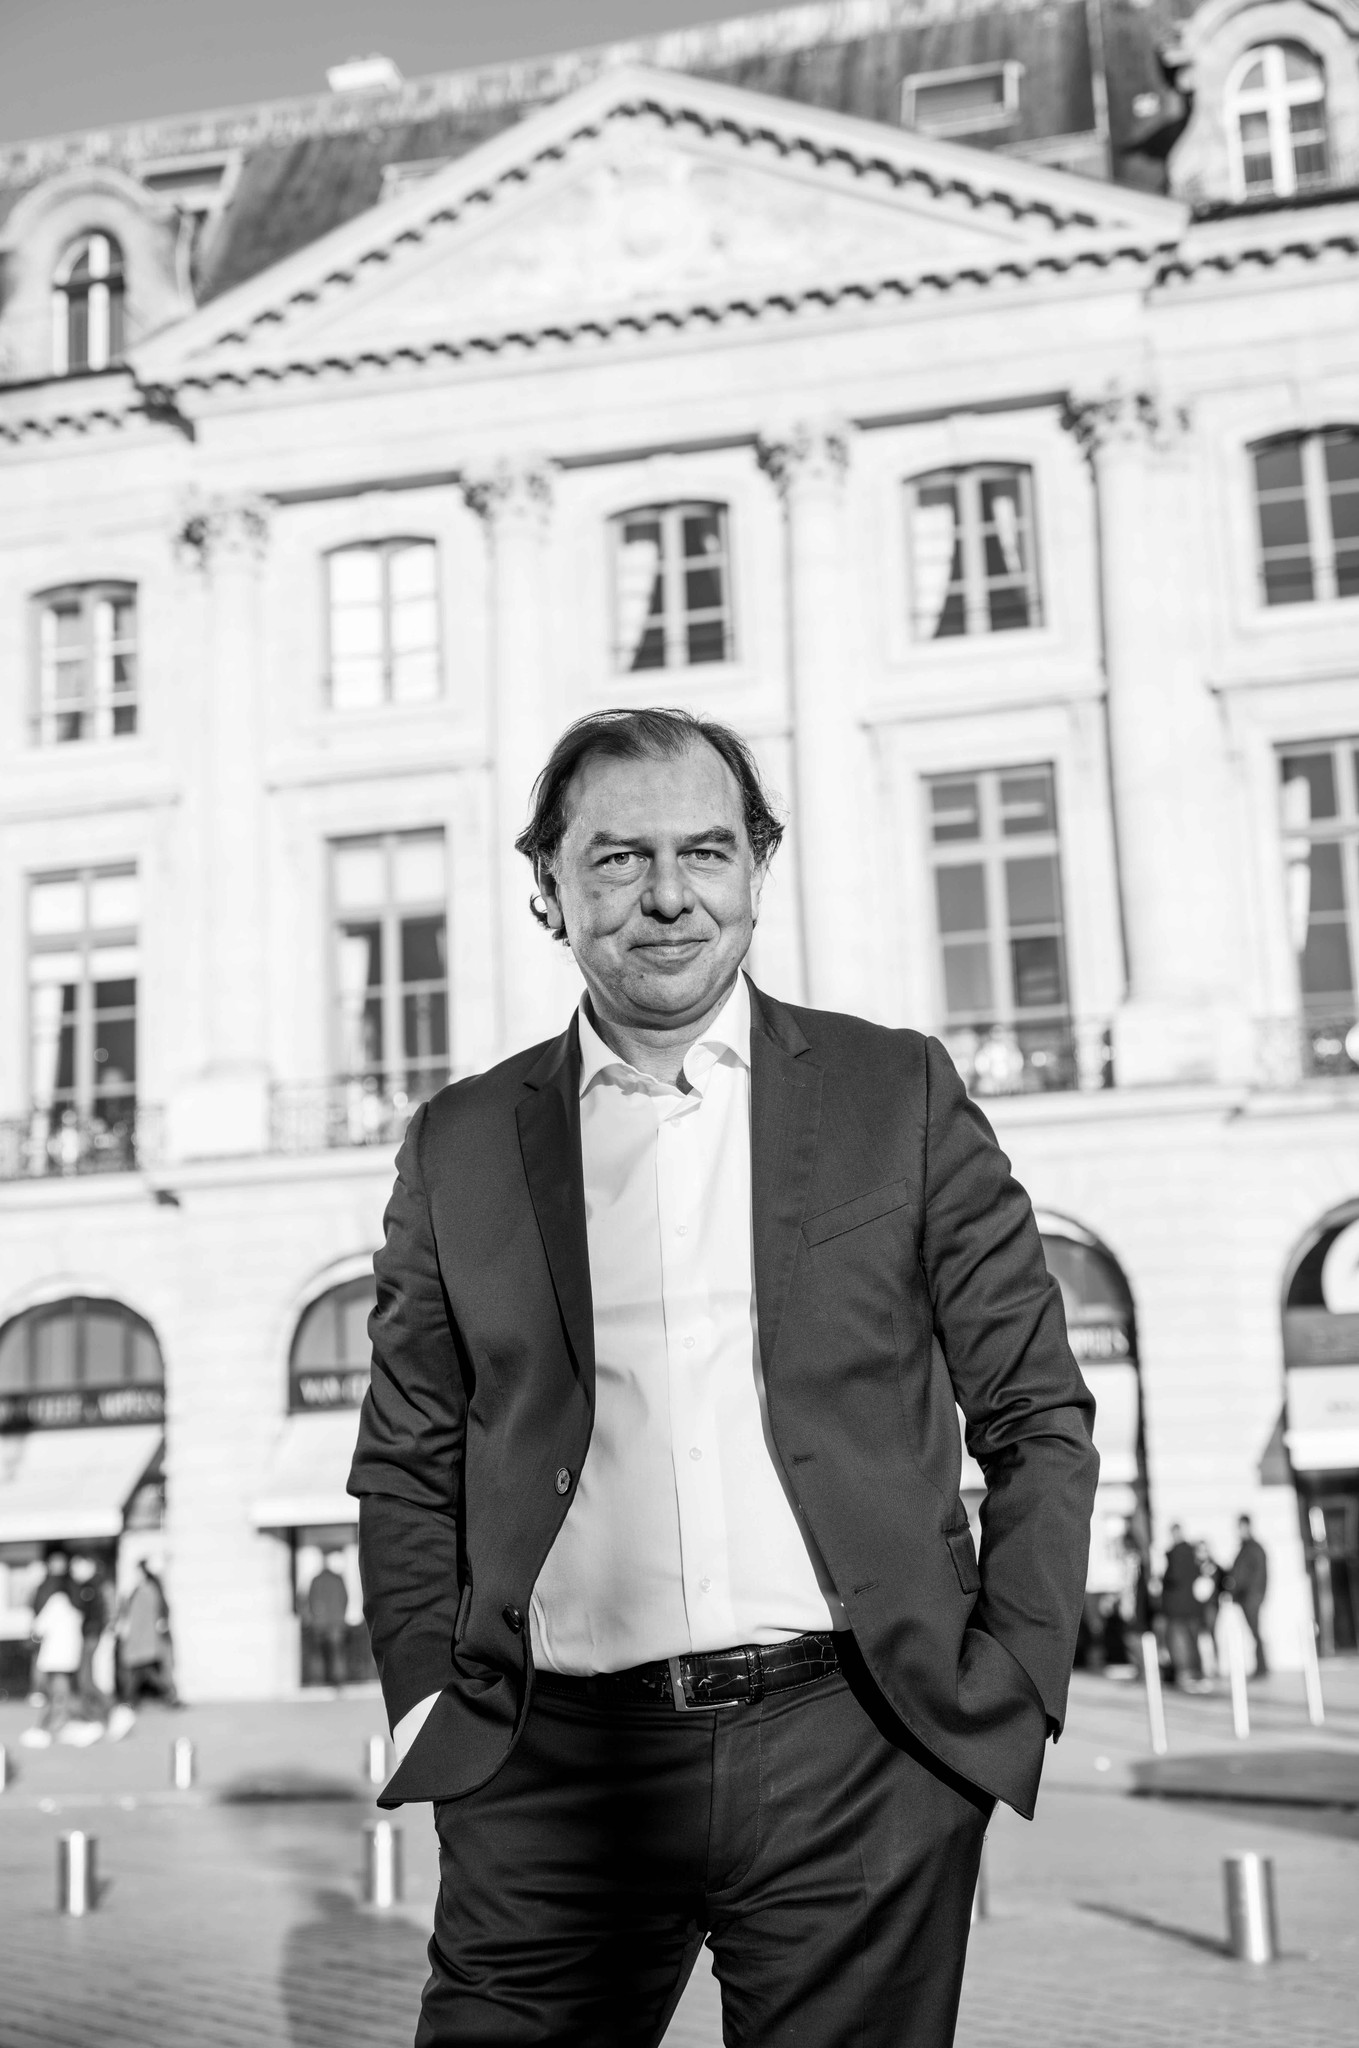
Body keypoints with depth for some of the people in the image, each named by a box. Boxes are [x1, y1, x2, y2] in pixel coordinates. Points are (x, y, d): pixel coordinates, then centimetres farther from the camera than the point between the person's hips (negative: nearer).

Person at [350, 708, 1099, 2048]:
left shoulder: (898, 1094, 4)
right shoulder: (460, 1146, 8)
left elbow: (1037, 1420, 6)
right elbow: (405, 1466, 13)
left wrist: (1012, 1686, -1)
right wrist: (430, 1700, 2)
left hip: (855, 1759, -1)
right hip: (555, 1777, 1)